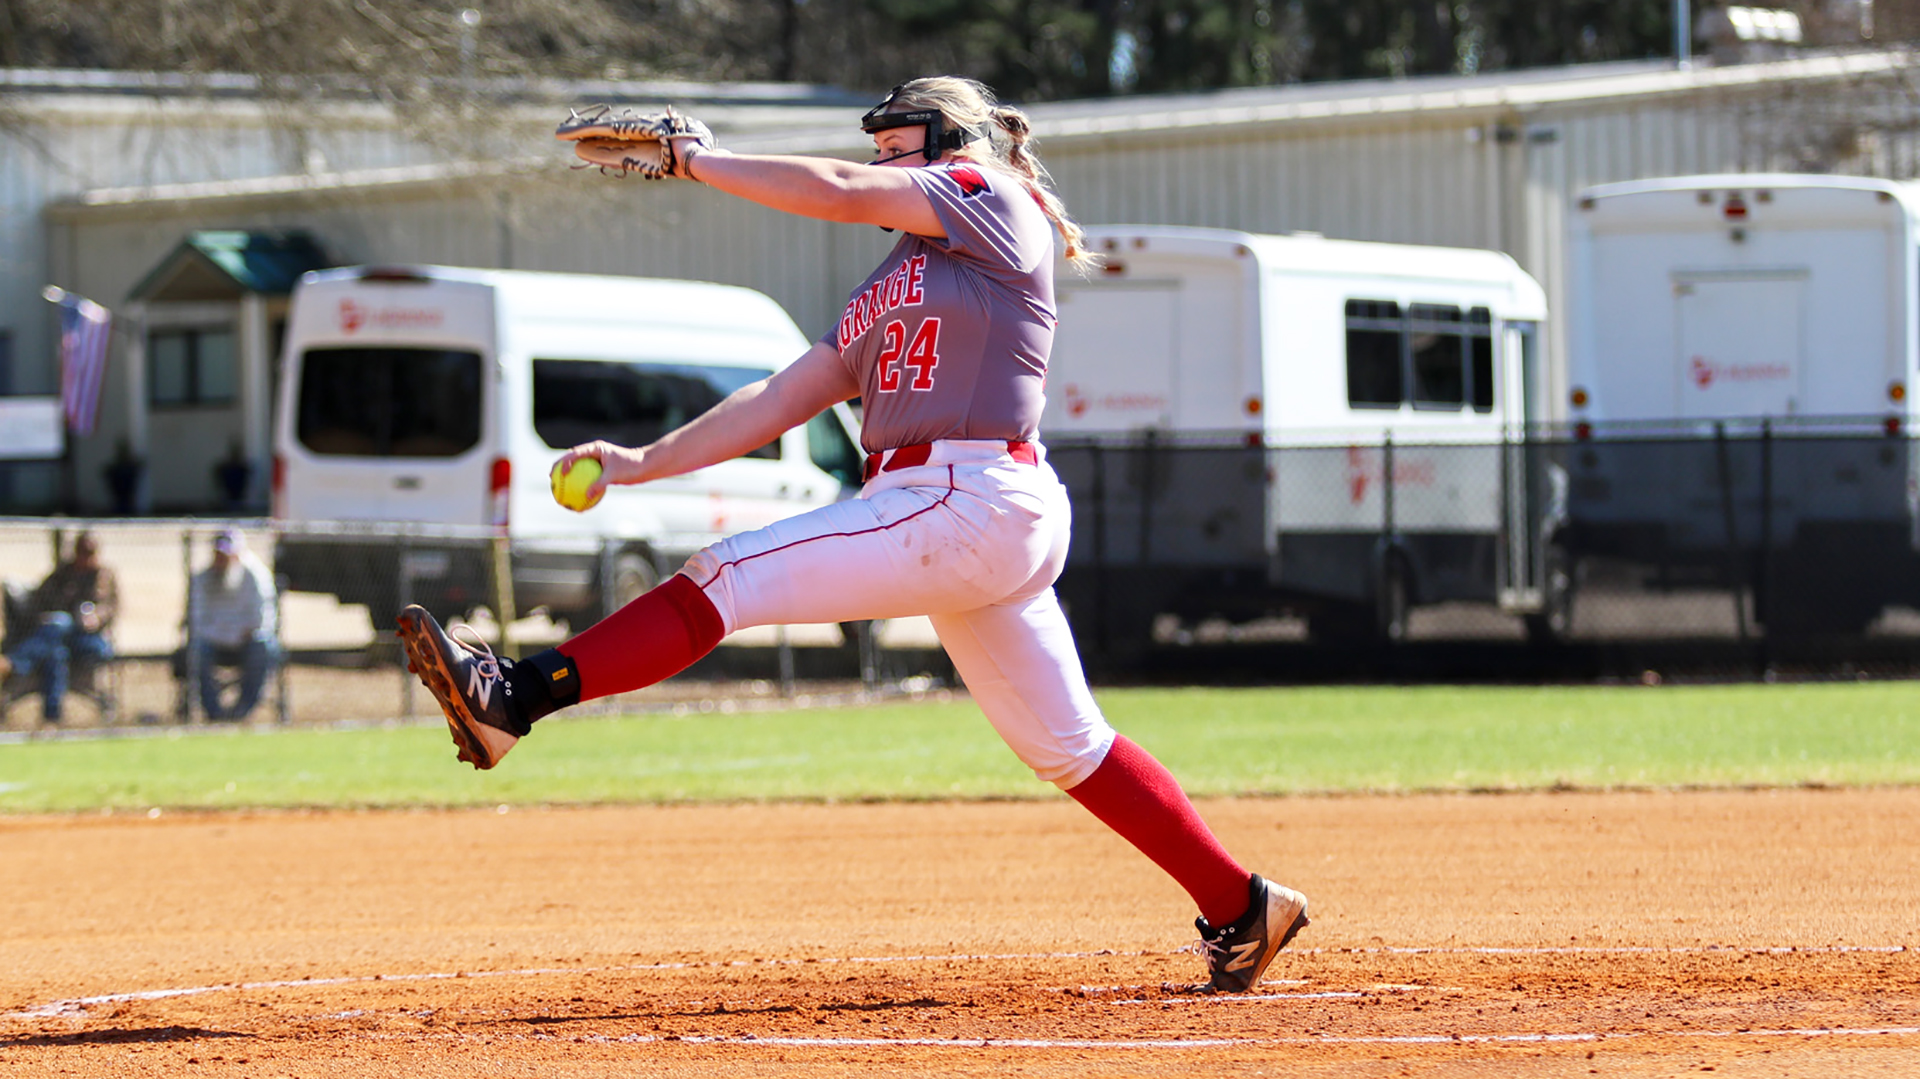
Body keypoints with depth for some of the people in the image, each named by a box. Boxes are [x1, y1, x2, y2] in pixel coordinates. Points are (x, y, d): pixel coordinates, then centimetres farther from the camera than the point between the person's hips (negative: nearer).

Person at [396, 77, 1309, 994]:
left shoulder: (993, 201, 1)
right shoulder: (890, 288, 24)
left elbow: (836, 193, -9)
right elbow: (783, 400, 19)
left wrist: (691, 159, -2)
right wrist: (643, 463, 11)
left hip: (970, 505, -10)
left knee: (734, 576, -16)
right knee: (1067, 746, 12)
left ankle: (515, 697, -23)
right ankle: (1241, 909, 16)